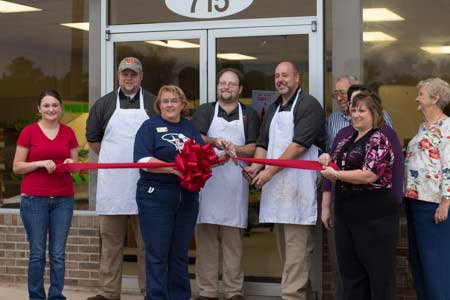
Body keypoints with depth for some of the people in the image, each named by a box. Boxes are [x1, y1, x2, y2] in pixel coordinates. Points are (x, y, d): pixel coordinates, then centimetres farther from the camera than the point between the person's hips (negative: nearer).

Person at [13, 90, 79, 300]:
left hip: (63, 199, 3)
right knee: (37, 253, 1)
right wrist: (41, 163, -14)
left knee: (58, 253, 3)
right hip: (34, 198, -2)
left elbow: (76, 164, 15)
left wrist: (71, 163, -7)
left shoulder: (68, 133, 9)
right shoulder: (29, 132, 0)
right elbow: (17, 167, 0)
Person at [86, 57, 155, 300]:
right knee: (111, 242, 6)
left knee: (147, 242, 4)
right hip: (112, 186, 1)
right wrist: (113, 161, 13)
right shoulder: (104, 104, 8)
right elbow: (92, 139, 16)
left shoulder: (153, 104, 6)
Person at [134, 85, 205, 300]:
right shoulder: (150, 126, 0)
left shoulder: (190, 127, 15)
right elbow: (142, 160, -12)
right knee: (157, 255, -2)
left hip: (187, 199, 5)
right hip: (156, 198, -5)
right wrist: (173, 169, -22)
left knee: (180, 254, 11)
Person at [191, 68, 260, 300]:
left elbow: (253, 148, 5)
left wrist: (235, 149, -15)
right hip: (206, 180, 0)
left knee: (233, 240, 2)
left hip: (235, 183, 0)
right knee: (205, 237, -1)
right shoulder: (205, 111, 12)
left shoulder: (249, 114, 13)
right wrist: (214, 142, -22)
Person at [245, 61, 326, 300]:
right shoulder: (273, 109, 19)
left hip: (298, 189, -8)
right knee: (285, 249, 11)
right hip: (277, 189, 8)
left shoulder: (309, 105, -6)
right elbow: (263, 143, 18)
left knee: (297, 250, -9)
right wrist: (256, 165, -3)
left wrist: (270, 171, -16)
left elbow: (299, 145, -15)